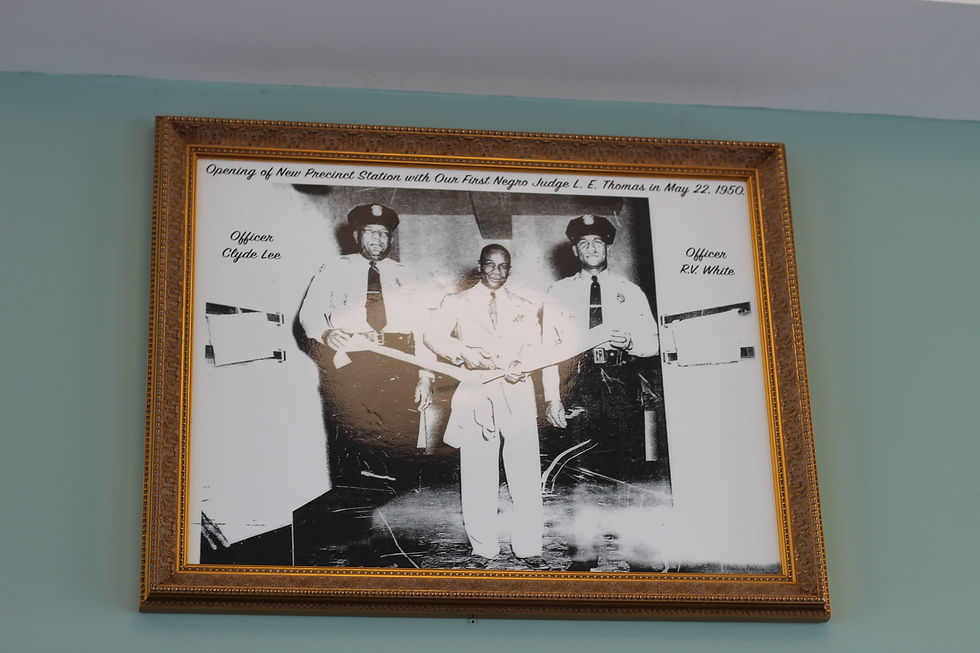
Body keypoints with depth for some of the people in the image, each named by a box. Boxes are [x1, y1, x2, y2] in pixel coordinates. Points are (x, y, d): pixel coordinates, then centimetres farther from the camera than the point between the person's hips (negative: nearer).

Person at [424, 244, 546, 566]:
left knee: (526, 475, -3)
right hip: (475, 394, -1)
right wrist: (465, 353, -17)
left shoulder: (524, 308, 18)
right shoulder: (457, 302, 12)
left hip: (517, 393, 1)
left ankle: (528, 548, 3)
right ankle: (484, 550, 5)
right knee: (478, 476, -1)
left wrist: (520, 365, -16)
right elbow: (433, 335, -1)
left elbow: (535, 346, 6)